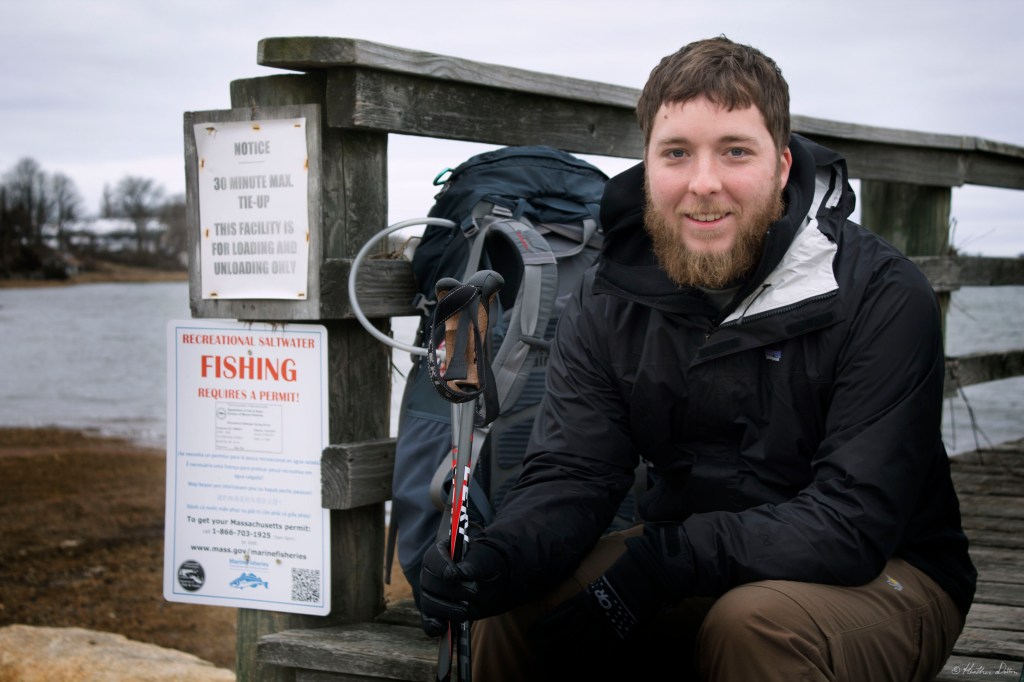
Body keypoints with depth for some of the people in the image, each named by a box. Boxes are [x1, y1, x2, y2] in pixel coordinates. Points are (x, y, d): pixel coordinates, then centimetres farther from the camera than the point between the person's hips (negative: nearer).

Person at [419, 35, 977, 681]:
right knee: (514, 601, -17)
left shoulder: (882, 296, -19)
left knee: (758, 620, -35)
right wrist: (497, 559, -32)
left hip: (883, 575, -4)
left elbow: (855, 520, -25)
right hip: (694, 571, 4)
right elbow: (570, 476, -9)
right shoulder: (609, 305, -3)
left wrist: (664, 562, -34)